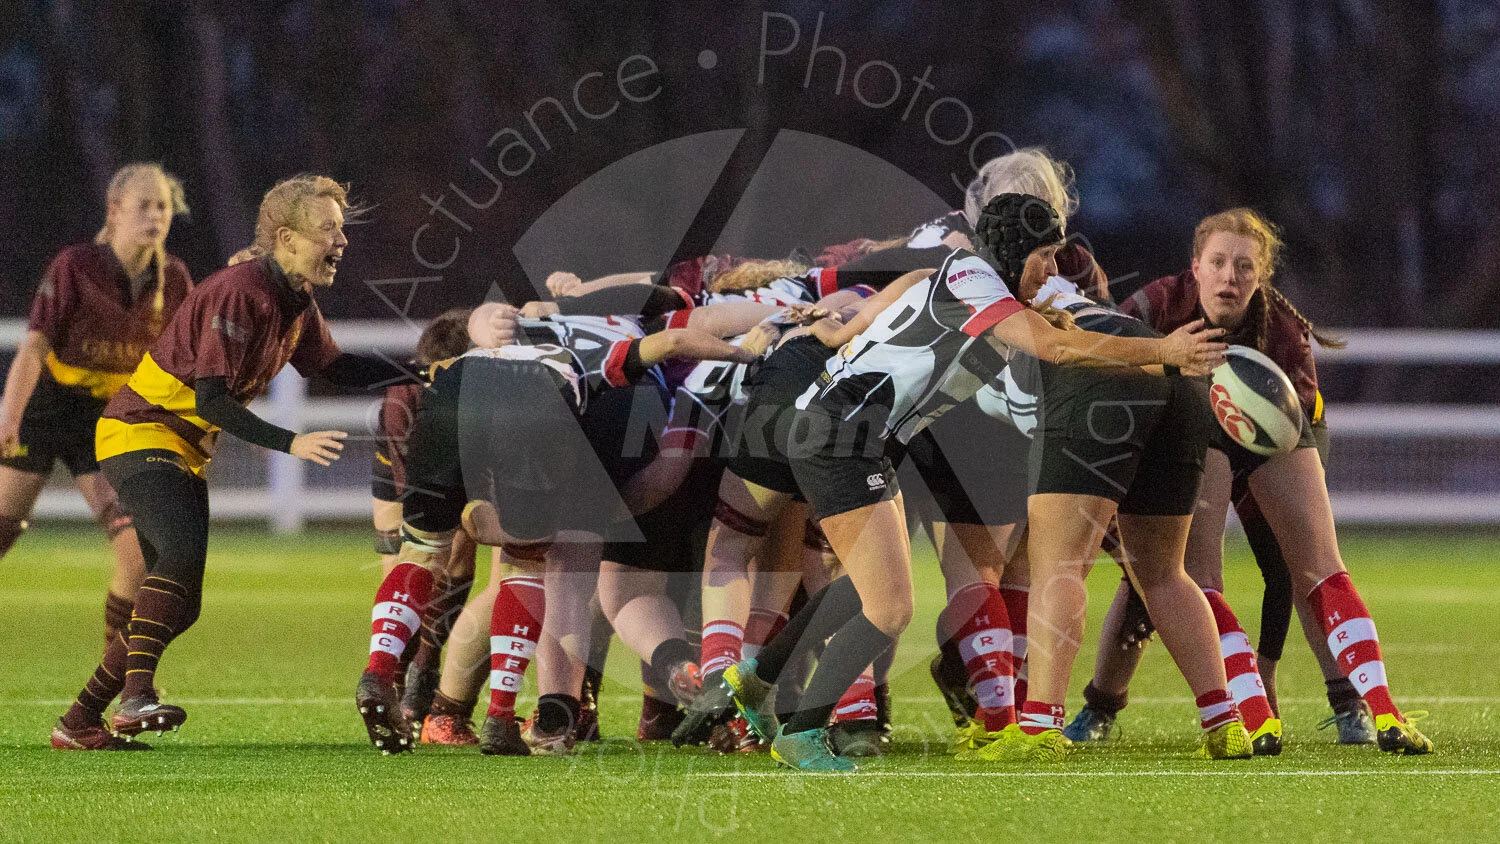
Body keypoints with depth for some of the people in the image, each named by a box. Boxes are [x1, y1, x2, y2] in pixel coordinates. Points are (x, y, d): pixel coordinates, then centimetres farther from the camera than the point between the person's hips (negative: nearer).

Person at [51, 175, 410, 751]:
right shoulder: (238, 292, -23)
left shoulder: (298, 304, 5)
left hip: (186, 453, 10)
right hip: (140, 434, -10)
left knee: (180, 606, 6)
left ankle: (79, 724, 14)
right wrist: (291, 443, -32)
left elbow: (333, 367, 21)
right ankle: (136, 696, -38)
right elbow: (210, 400, -27)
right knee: (184, 549, -33)